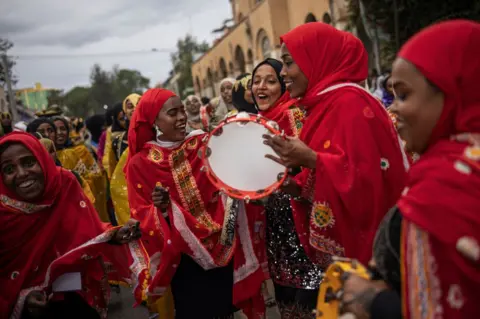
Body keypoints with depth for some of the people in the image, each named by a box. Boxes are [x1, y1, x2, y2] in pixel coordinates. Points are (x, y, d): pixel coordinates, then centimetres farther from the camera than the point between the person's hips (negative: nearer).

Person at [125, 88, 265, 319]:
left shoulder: (204, 144, -1)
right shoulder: (140, 164, -6)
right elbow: (142, 218, -5)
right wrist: (160, 209, -25)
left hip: (224, 249, 2)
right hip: (184, 258, -2)